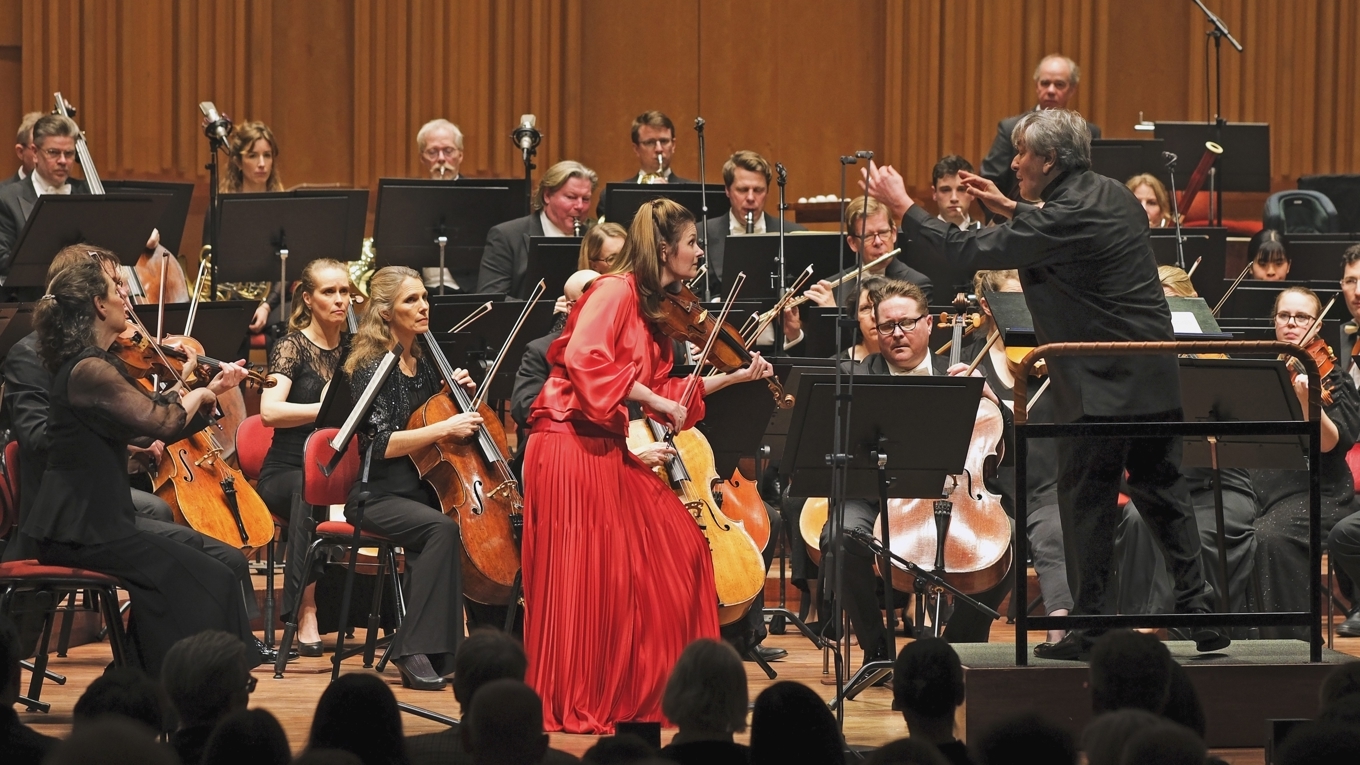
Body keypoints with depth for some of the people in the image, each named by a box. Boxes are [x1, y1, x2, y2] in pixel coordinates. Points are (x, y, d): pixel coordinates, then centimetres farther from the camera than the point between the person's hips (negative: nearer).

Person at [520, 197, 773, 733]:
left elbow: (661, 392, 14)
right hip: (571, 444, -10)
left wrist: (737, 377, 13)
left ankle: (641, 689, 18)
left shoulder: (654, 308, 15)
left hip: (609, 448, 10)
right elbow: (584, 359, -26)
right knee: (581, 578, -6)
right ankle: (569, 707, 1)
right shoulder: (616, 291, -12)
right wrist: (653, 399, -20)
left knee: (677, 547, 10)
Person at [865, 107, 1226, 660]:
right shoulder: (1114, 197, 10)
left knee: (1087, 503, 0)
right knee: (1163, 495, 12)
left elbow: (968, 252, -15)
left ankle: (1089, 628, 3)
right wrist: (1012, 210, 28)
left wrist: (902, 207, -5)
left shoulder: (1063, 218, -17)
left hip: (1101, 386, -8)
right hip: (1155, 380, 8)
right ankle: (1201, 616, 10)